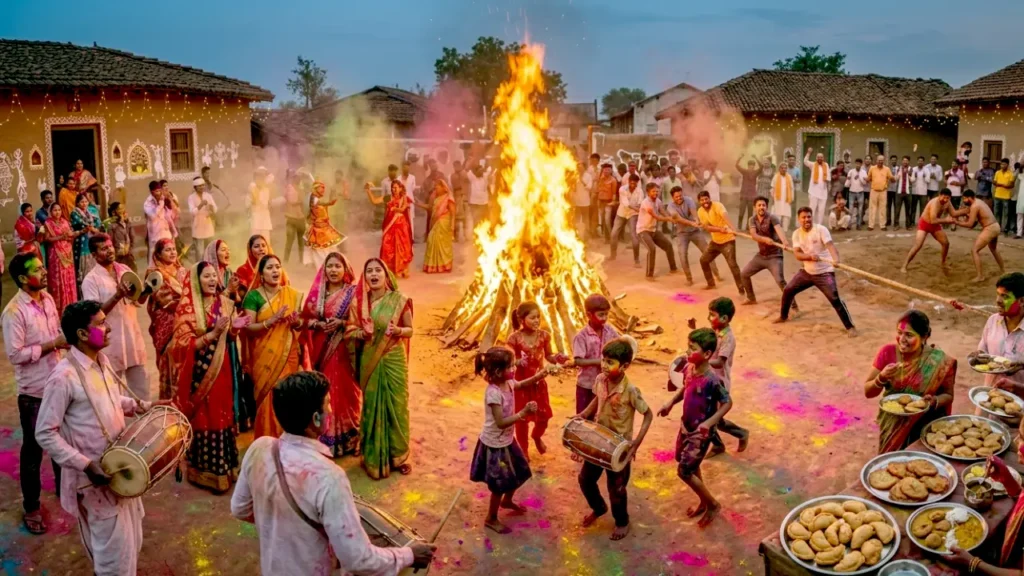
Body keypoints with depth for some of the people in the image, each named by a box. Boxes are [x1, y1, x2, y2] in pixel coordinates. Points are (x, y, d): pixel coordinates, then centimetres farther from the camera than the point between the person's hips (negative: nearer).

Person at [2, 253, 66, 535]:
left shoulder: (48, 299, 2)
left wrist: (65, 337, -5)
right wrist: (52, 344, -21)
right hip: (33, 391, -6)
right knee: (33, 450, 8)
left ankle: (64, 485, 43)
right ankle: (31, 507, 23)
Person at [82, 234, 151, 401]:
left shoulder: (125, 270, 6)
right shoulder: (91, 280, -11)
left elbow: (138, 301, 12)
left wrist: (146, 290, -10)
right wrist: (117, 296, -28)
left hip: (133, 337, 5)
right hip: (111, 342, -5)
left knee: (141, 387, 15)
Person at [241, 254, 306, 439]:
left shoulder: (292, 294, 7)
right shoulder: (253, 296, -3)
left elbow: (300, 325, 14)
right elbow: (248, 327, -9)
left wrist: (297, 322, -9)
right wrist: (271, 320, -22)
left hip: (288, 355, 2)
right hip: (264, 357, -2)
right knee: (267, 399, -2)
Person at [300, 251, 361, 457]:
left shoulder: (353, 292, -3)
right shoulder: (317, 292, 7)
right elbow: (307, 318, 7)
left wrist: (341, 323, -19)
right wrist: (319, 324, -12)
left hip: (345, 348, -3)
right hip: (321, 349, 3)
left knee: (344, 391, 0)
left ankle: (346, 440, 11)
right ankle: (323, 439, 17)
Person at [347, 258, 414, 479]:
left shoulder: (399, 300, -7)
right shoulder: (360, 301, -2)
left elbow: (410, 329, 1)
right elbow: (350, 330, 5)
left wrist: (398, 331, -20)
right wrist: (361, 333, -16)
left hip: (394, 360, -1)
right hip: (370, 361, 1)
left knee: (396, 405, 6)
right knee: (372, 405, 8)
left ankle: (399, 455, 23)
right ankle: (374, 456, 21)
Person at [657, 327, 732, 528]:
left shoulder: (712, 380, -29)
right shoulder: (689, 368, -7)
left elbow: (727, 403, -20)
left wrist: (709, 422, -30)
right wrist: (670, 403, 0)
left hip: (700, 432, -8)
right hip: (686, 426, 8)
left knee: (684, 471, -2)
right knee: (691, 466, 21)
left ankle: (713, 504, 18)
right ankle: (703, 502, 42)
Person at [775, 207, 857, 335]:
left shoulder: (821, 229, -15)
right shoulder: (797, 233, -1)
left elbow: (830, 245, -30)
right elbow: (797, 254, -11)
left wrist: (835, 259, -50)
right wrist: (810, 256, -32)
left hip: (824, 273, -5)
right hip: (807, 272, 5)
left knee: (835, 299, -14)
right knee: (788, 290, 9)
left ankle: (850, 326, 0)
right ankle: (784, 316, 33)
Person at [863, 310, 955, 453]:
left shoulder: (939, 362, -15)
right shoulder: (887, 352, -13)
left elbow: (948, 395, -2)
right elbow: (868, 392, -8)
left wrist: (934, 401, -23)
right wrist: (882, 378, -27)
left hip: (924, 428, -1)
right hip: (892, 426, 1)